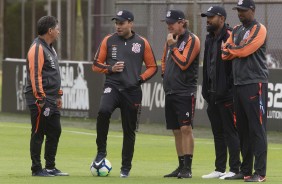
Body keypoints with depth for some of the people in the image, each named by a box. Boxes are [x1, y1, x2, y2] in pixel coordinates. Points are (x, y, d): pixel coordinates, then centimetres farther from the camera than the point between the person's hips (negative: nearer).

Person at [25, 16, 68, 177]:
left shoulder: (50, 48, 18)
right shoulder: (37, 48, -13)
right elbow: (35, 75, -19)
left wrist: (58, 95, 22)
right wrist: (41, 99, -21)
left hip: (51, 101, 10)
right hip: (40, 100, -10)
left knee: (55, 131, 11)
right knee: (38, 134, -4)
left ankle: (50, 167, 18)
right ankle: (37, 169, 1)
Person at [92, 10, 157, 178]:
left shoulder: (142, 43, 4)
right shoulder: (108, 41, 5)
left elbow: (152, 67, 10)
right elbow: (96, 65, 9)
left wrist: (141, 78, -6)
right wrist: (110, 69, -9)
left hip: (132, 91, 1)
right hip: (112, 86, -1)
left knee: (130, 130, 5)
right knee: (103, 111, -30)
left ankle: (126, 168, 17)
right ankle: (101, 151, -15)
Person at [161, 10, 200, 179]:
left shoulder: (192, 40, -9)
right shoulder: (171, 39, 15)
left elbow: (183, 63, -18)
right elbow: (164, 60, 29)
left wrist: (173, 46, -12)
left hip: (185, 92, -8)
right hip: (170, 92, 8)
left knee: (186, 128, -12)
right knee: (176, 130, 10)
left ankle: (188, 168, -13)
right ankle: (181, 166, 15)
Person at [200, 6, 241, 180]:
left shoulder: (230, 37, -12)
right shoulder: (210, 38, 17)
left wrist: (229, 89, -20)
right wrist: (206, 90, 14)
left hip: (226, 94, -9)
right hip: (213, 93, 9)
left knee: (230, 132, -6)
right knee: (218, 132, 12)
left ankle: (235, 169, -3)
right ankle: (220, 169, 18)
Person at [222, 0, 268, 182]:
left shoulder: (259, 29, -6)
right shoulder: (236, 31, 19)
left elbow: (244, 50, -16)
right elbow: (226, 54, 10)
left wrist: (231, 49, 2)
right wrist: (239, 50, -8)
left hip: (255, 83, -8)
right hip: (238, 84, 8)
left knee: (257, 128, -10)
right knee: (242, 129, 11)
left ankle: (260, 173, -13)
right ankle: (245, 170, 16)